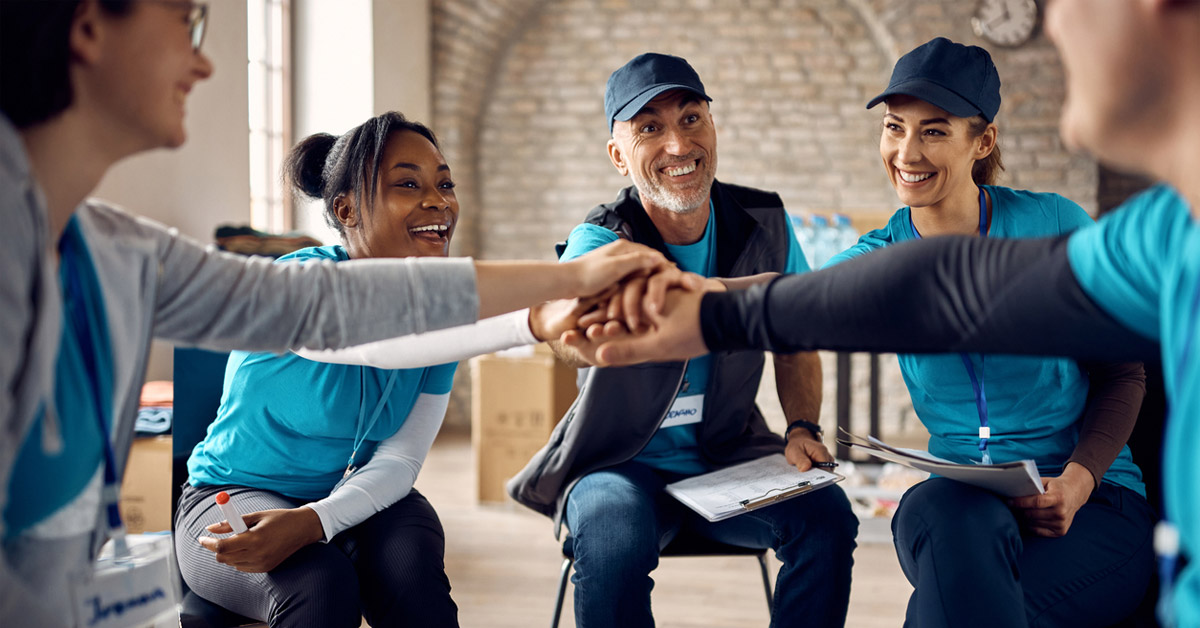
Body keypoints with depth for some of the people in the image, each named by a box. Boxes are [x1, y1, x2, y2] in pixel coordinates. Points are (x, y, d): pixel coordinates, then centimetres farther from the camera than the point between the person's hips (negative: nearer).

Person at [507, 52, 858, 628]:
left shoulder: (765, 223, -3)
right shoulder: (603, 240, -17)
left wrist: (802, 429, -8)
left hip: (729, 459, 3)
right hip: (621, 465, -3)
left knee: (826, 515, -23)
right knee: (613, 534, -35)